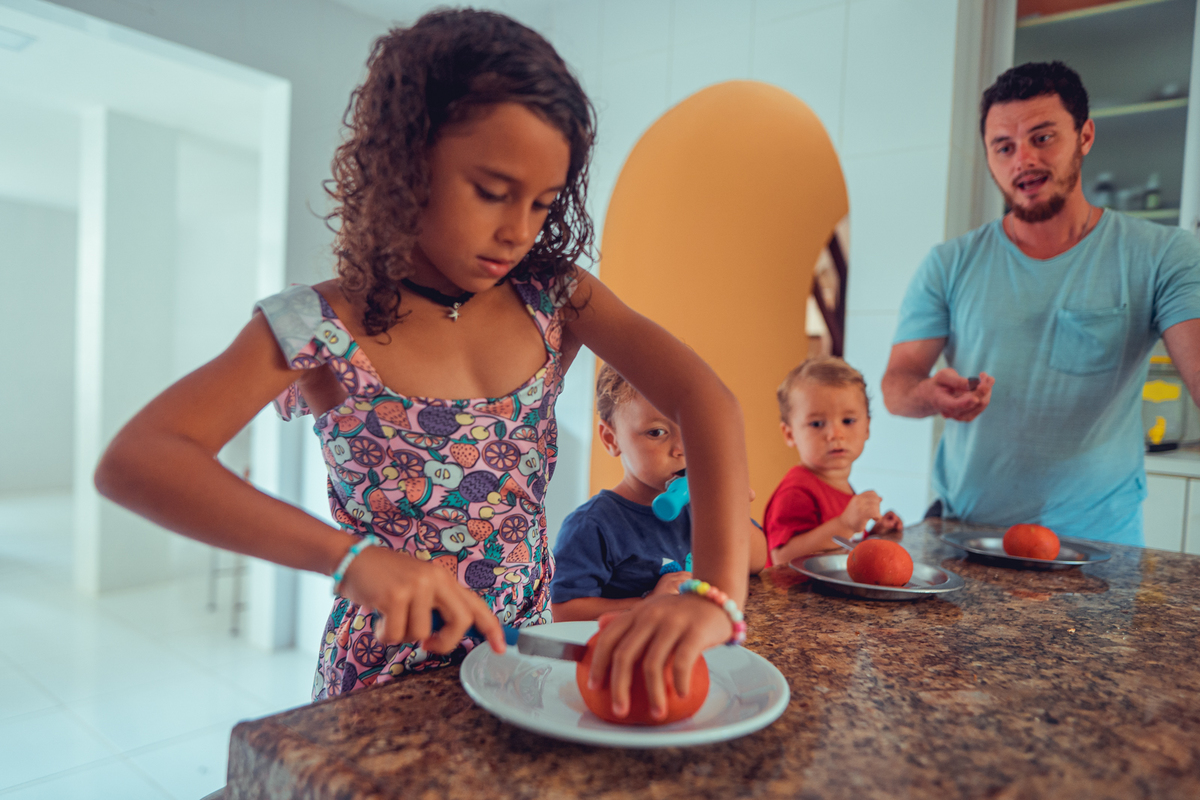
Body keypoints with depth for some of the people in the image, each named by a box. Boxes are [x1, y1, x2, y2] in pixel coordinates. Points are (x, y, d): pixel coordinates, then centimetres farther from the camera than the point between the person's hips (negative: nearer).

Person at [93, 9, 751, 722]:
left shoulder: (552, 296, -4)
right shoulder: (324, 329, -11)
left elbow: (705, 398, -15)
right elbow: (131, 463, -21)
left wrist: (716, 589, -31)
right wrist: (350, 555, -34)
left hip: (530, 661, 2)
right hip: (390, 682, -2)